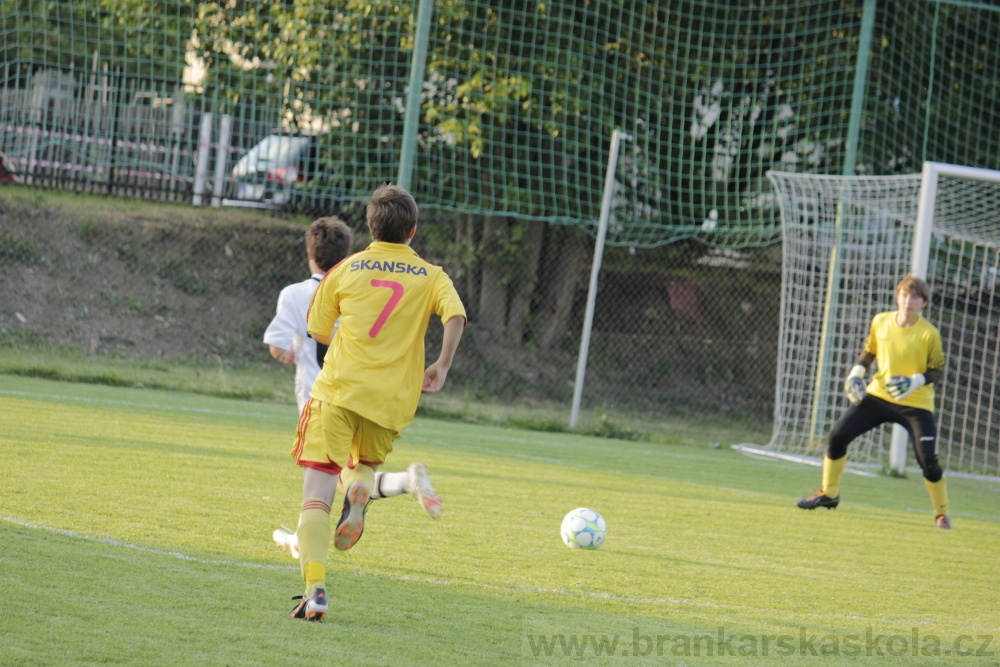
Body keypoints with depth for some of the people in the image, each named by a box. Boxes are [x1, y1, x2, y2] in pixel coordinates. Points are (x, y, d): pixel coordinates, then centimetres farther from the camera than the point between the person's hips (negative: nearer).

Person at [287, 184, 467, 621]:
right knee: (366, 463, 29)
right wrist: (442, 367, 0)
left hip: (338, 390, -2)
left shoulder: (345, 270, 7)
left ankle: (314, 588, -20)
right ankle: (360, 487, -8)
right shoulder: (431, 276, 8)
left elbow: (318, 331, 12)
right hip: (392, 400, 2)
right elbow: (456, 316, -10)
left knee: (317, 489, -5)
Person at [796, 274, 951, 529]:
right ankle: (829, 494, 17)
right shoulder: (880, 322, -1)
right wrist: (856, 374, -1)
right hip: (878, 395, 4)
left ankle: (942, 514, 5)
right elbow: (868, 352, 14)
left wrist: (915, 382, -24)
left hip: (916, 405, -4)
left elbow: (937, 371, -7)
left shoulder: (929, 334, -13)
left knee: (928, 460, -15)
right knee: (837, 435, -2)